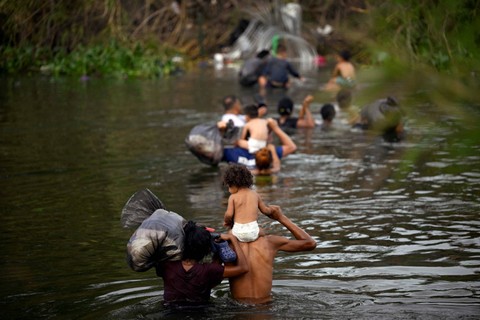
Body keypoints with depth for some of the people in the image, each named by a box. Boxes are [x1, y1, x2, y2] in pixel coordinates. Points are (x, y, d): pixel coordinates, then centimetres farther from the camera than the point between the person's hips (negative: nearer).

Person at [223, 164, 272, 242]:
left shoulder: (233, 197, 2)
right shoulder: (255, 195, 12)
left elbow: (229, 214, -7)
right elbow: (265, 210, 17)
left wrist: (226, 221, 15)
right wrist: (270, 210, 41)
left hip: (238, 232, -2)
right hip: (253, 231, 2)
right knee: (262, 233, 30)